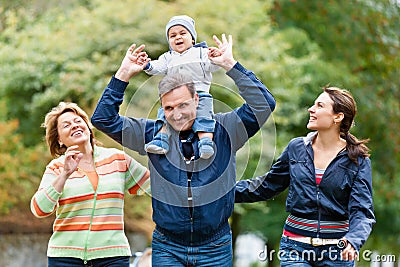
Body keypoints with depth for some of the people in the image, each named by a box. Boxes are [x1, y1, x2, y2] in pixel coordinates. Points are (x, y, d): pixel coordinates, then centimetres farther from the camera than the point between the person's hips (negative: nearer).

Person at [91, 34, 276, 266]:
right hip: (167, 248, 1)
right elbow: (104, 118, 5)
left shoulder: (223, 130, -1)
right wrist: (124, 73, -3)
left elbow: (263, 105, -10)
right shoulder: (154, 134, 4)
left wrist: (231, 65, -13)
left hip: (215, 248, -1)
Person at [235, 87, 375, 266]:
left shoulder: (358, 160, -4)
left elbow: (362, 211, -10)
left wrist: (352, 240, -30)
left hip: (336, 250, -1)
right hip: (296, 246, 2)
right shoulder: (296, 148, 5)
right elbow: (267, 186, 15)